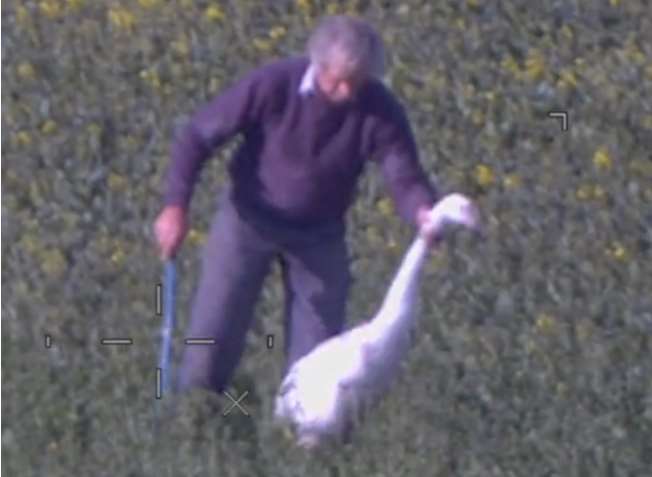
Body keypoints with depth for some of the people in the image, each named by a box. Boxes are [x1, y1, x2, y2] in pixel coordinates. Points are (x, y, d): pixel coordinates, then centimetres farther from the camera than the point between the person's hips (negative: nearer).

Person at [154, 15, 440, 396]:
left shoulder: (380, 111, -20)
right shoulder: (273, 85, -25)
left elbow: (404, 177, -22)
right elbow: (199, 135, -15)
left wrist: (425, 212, -47)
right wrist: (176, 205, -25)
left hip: (319, 235, 1)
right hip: (249, 220, -1)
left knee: (317, 358, 0)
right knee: (212, 336, -3)